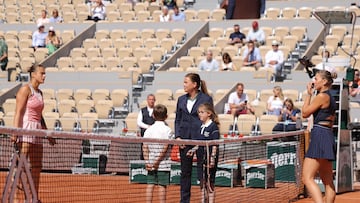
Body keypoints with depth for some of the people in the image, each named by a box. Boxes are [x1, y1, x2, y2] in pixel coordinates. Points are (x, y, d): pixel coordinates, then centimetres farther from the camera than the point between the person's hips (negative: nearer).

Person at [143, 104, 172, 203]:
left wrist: (147, 162, -2)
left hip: (150, 163, 4)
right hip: (163, 165, -4)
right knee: (162, 186, 1)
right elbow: (165, 147, -14)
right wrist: (158, 160, -10)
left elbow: (145, 147, 0)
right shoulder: (167, 130, -7)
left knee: (150, 185, 6)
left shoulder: (149, 130, 5)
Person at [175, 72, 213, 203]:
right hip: (185, 140, 4)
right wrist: (177, 136, 0)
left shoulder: (206, 99, -2)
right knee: (185, 171, 8)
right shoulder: (181, 100, 11)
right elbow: (177, 119, 14)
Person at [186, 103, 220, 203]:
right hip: (201, 158, 8)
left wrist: (212, 158, -18)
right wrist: (193, 150, 7)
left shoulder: (213, 126, -10)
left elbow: (215, 144, -13)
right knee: (202, 182, 11)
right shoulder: (201, 127, 12)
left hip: (209, 158, -7)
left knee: (210, 182, -3)